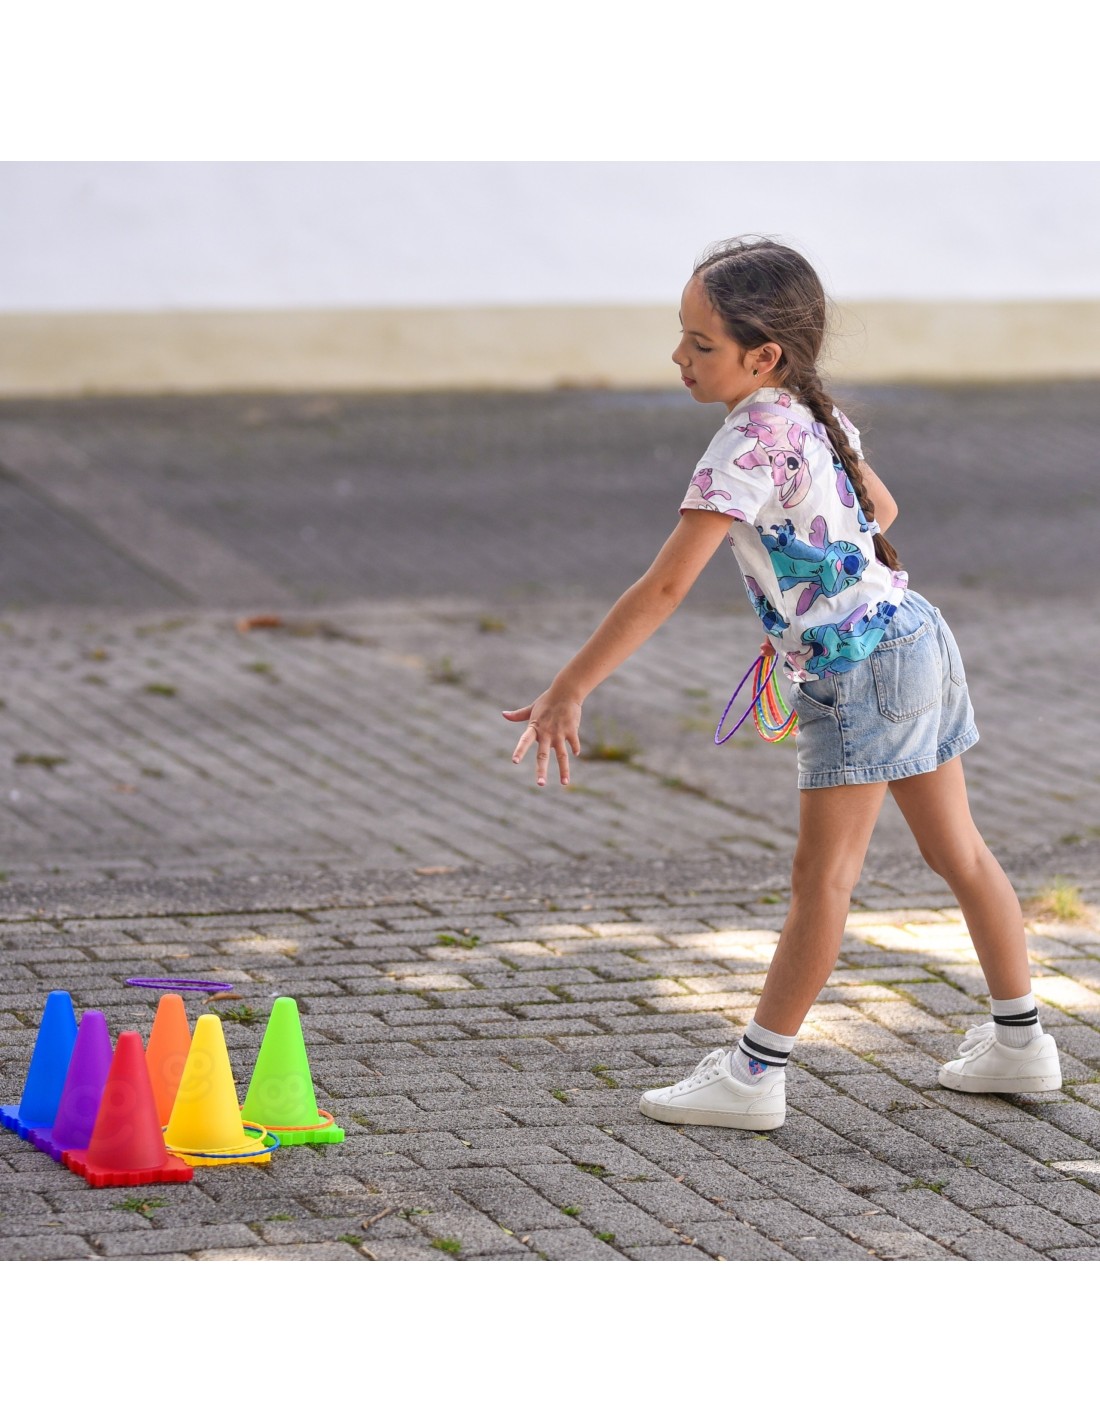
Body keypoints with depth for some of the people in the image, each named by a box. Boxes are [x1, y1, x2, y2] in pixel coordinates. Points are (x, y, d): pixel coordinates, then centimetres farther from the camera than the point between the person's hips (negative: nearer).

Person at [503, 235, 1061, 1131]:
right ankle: (1020, 1042, 26)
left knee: (822, 875, -3)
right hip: (911, 637, 9)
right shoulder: (814, 416, 6)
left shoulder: (749, 444, -21)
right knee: (958, 851, 16)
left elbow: (665, 587, -25)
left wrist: (570, 691, -25)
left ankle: (755, 1075, 4)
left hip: (863, 666, -9)